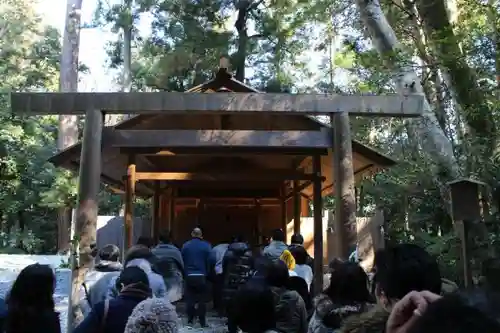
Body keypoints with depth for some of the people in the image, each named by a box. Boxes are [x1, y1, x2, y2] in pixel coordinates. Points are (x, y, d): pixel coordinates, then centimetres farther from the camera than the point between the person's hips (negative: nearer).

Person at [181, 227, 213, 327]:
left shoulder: (185, 245, 2)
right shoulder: (206, 246, -4)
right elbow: (210, 261, -8)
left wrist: (185, 272, 10)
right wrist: (207, 273, 2)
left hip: (189, 276, 2)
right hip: (202, 276, -1)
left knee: (190, 298, 10)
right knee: (202, 299, 5)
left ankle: (190, 320, 12)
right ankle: (202, 322, 6)